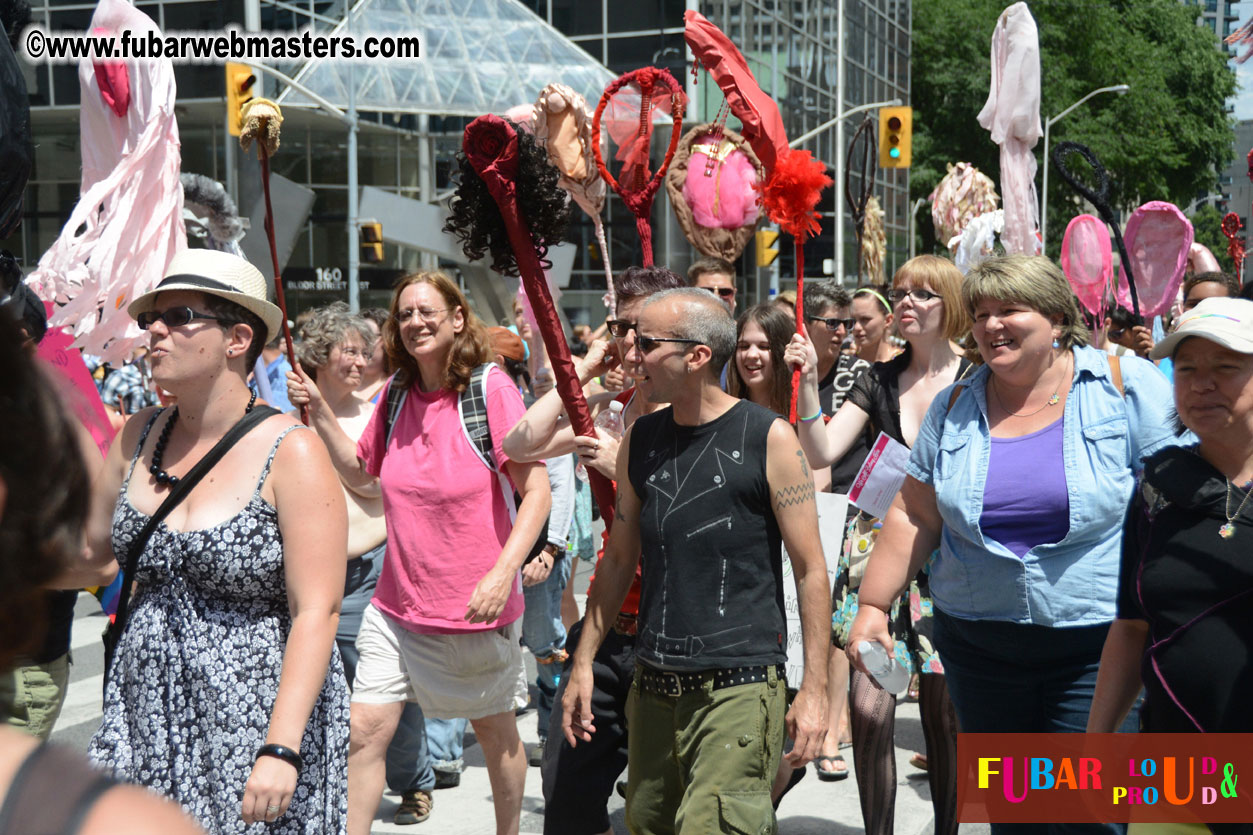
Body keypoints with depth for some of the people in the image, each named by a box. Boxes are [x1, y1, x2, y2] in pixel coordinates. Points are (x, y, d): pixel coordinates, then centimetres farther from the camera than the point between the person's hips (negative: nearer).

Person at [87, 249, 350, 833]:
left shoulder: (291, 452, -13)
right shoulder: (138, 437, 4)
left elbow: (317, 611, -17)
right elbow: (90, 546, 18)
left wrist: (281, 749, -24)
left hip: (259, 713, -5)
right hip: (145, 715, 5)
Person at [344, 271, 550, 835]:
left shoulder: (490, 389, -12)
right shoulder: (396, 394, 3)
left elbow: (537, 492, -16)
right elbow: (359, 473, 17)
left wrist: (503, 573, -27)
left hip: (476, 607, -4)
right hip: (397, 604, 4)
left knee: (493, 729, 15)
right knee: (365, 731, -3)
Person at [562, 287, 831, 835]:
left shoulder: (768, 438, -7)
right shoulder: (641, 439, 9)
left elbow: (810, 570, -5)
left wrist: (815, 688, -9)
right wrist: (583, 662, 13)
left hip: (739, 687, -6)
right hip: (653, 686, 6)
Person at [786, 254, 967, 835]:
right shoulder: (878, 381, 7)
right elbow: (821, 453, -1)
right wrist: (808, 382, -11)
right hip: (878, 547, 2)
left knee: (943, 713, 4)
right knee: (870, 707, -5)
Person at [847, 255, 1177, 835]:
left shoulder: (1126, 387, -4)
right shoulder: (953, 409, 8)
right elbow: (914, 515, 11)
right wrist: (872, 605, 6)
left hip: (1100, 650, -4)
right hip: (980, 647, 4)